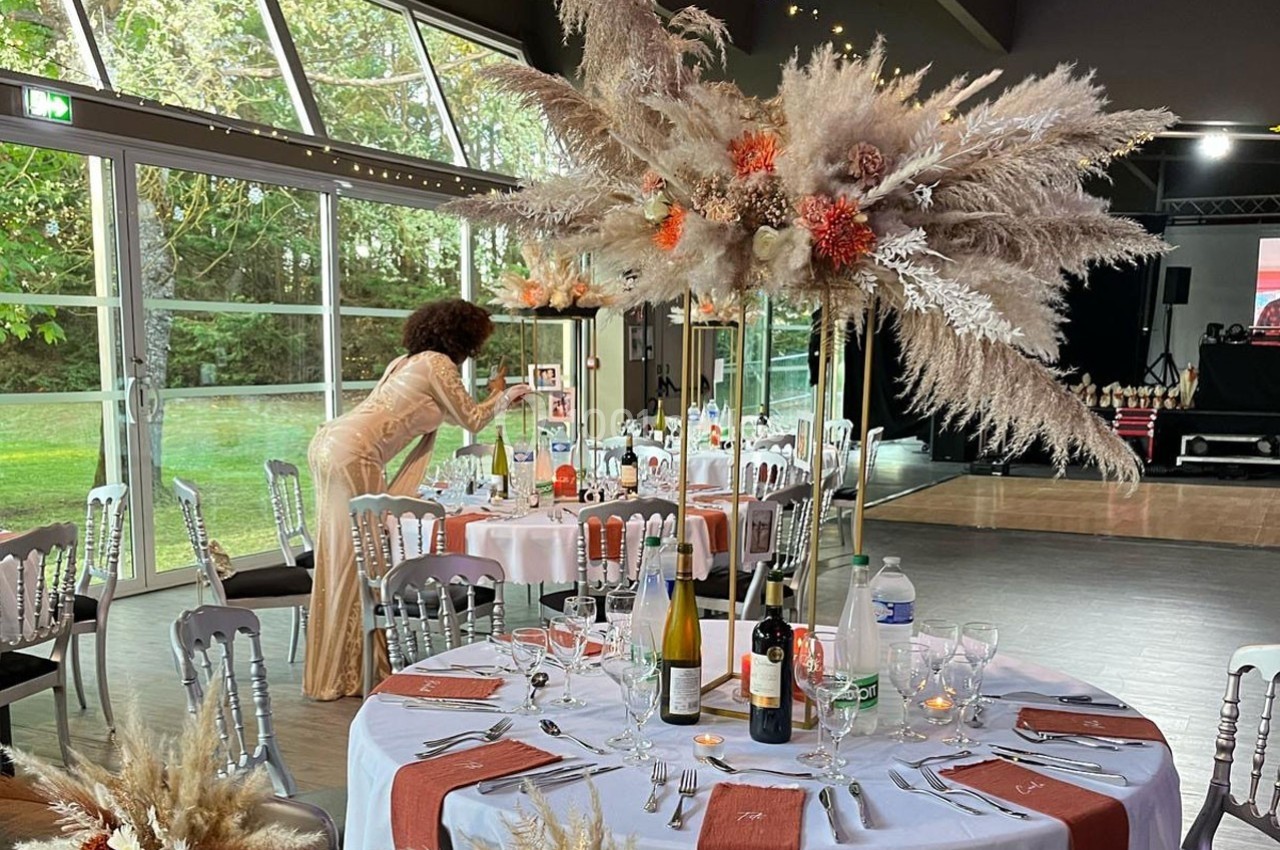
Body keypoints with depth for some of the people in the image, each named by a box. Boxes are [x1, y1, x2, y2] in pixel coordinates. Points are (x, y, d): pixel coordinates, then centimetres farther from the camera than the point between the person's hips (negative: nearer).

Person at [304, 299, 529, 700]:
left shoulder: (407, 361, 22)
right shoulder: (437, 364, -4)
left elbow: (446, 413, 34)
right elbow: (471, 420, 5)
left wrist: (501, 398, 40)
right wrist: (499, 395, 23)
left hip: (329, 444, 10)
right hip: (352, 456, -9)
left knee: (340, 562, 15)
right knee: (356, 563, -2)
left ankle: (330, 672, 24)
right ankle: (347, 676, 5)